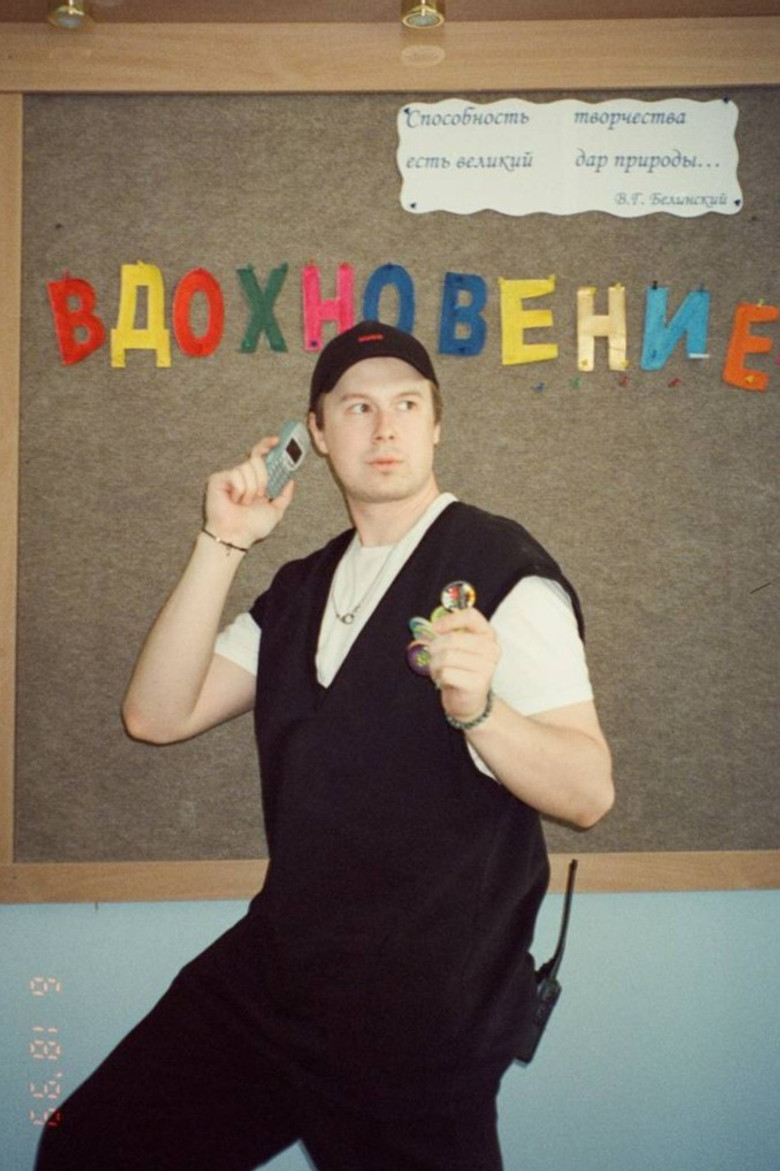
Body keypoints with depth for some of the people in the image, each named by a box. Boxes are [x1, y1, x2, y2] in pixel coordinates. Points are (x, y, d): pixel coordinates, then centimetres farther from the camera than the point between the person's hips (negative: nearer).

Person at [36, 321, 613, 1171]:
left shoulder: (501, 568, -10)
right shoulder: (301, 590, 10)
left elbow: (588, 793, -16)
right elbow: (155, 715, 1)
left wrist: (479, 709, -35)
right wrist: (224, 544, -7)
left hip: (420, 1018, -6)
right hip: (271, 971, 6)